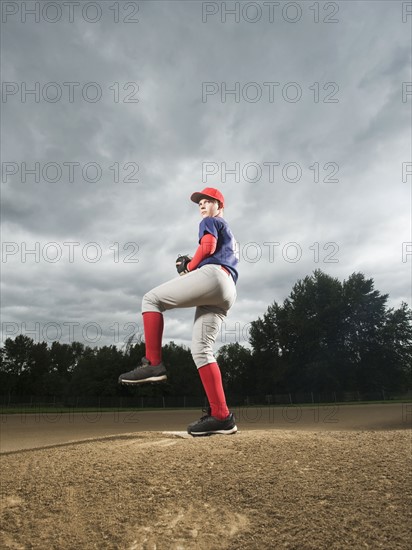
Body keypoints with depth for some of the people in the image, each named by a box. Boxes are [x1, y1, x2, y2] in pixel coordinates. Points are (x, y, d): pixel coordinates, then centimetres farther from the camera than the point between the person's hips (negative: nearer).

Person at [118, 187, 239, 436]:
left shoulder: (212, 222, 15)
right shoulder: (229, 235, 42)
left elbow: (208, 246, -5)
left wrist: (188, 268, 6)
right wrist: (191, 266, 22)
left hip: (212, 275, -9)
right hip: (227, 292, 9)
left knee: (152, 299, -6)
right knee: (201, 349, 0)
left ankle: (154, 364, -17)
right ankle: (221, 416, -8)